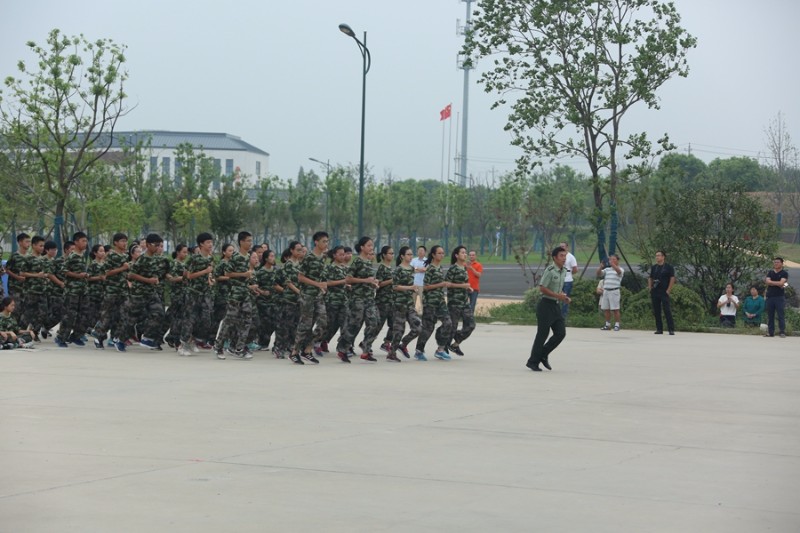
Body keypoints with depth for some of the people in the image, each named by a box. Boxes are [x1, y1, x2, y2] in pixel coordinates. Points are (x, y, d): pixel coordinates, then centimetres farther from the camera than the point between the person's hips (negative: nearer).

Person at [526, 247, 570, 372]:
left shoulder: (563, 271, 12)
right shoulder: (550, 270, -15)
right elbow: (542, 288, -18)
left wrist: (564, 297, 6)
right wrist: (557, 295, -21)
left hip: (556, 305, 8)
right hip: (546, 304, -8)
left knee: (561, 333, 2)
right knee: (542, 334, -3)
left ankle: (543, 355, 18)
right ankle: (533, 362, 8)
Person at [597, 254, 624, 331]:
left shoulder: (620, 269, 2)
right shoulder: (607, 269, 17)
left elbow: (618, 271, -22)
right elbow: (598, 273, 8)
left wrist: (612, 264, -35)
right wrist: (601, 266, -10)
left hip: (614, 291, -5)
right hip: (605, 290, 5)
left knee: (615, 309, -5)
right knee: (606, 309, 6)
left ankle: (617, 325, 0)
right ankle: (608, 325, 14)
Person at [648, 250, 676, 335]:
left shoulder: (668, 267, -2)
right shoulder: (653, 267, 14)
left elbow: (672, 279, -6)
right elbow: (650, 278, 20)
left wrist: (668, 290, -11)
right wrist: (650, 288, 7)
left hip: (664, 293, -6)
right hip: (655, 292, 6)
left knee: (667, 311, -10)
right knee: (656, 311, 5)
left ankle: (671, 329, -10)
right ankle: (659, 329, 11)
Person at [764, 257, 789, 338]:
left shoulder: (784, 273, 3)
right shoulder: (770, 273, 14)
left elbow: (781, 282, -11)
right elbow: (767, 281, -2)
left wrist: (771, 282, -4)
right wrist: (778, 284, -8)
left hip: (780, 297, -4)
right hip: (770, 297, 4)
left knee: (781, 315, -8)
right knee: (770, 315, 5)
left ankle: (782, 332, -8)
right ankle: (770, 332, 9)